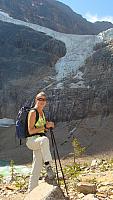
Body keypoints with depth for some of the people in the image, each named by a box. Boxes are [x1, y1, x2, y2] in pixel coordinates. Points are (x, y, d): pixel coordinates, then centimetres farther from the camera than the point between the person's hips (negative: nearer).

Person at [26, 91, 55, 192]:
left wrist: (48, 126, 4)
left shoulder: (42, 113, 15)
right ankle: (48, 165, -34)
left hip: (39, 142, 8)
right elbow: (30, 131, -17)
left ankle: (31, 192, 16)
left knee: (36, 170, 7)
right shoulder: (33, 112, -10)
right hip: (32, 140, -8)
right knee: (44, 139, -41)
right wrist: (45, 126, -19)